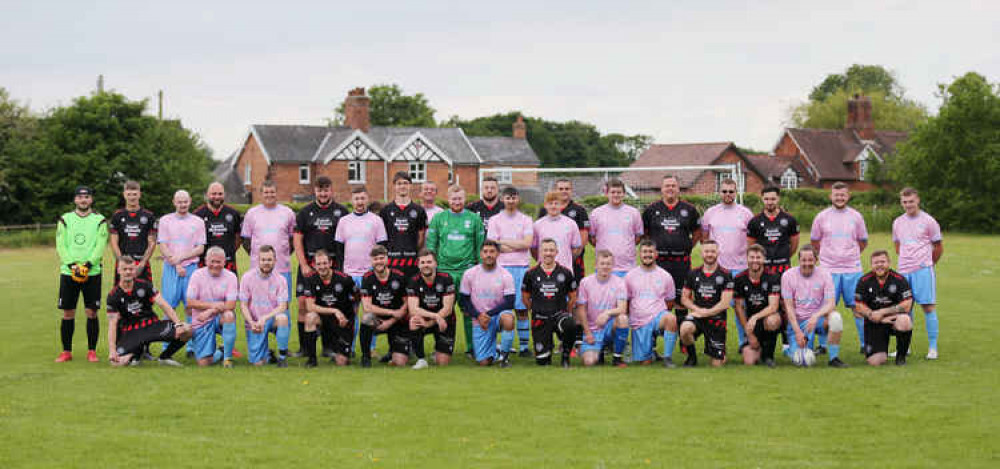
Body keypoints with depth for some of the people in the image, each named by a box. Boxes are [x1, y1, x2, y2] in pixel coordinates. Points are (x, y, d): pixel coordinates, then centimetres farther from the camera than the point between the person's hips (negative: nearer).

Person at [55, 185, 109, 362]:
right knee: (68, 313, 2)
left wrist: (87, 265, -16)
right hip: (68, 272, 1)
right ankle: (66, 351, 11)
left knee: (91, 312, -2)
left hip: (92, 272, -1)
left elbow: (100, 246, -3)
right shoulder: (65, 220, 9)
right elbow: (61, 245, 2)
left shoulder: (99, 221, 6)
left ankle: (92, 351, 7)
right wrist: (72, 265, -11)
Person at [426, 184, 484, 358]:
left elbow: (481, 245, 9)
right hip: (444, 269, 1)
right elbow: (430, 244, 9)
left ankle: (471, 348, 4)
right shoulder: (438, 218, 8)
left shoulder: (474, 219, 7)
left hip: (467, 270, 0)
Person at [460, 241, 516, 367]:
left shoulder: (505, 275, -5)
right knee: (484, 362, -10)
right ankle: (494, 353, 29)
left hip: (498, 314, -1)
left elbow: (509, 303, -9)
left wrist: (488, 314, -18)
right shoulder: (470, 274, -1)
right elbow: (463, 300, 4)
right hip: (480, 320, 1)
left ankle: (504, 355, -15)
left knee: (508, 319, -39)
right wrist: (478, 316, -11)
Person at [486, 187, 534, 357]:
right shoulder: (495, 220, 9)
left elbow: (527, 243, -4)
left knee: (522, 309, 1)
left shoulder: (526, 220, 10)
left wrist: (503, 242, -3)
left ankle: (524, 346, 5)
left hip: (522, 267, 1)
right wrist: (517, 246, -5)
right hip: (501, 267, -1)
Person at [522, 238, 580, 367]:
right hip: (540, 320, 1)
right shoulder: (531, 274, 2)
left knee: (571, 326, -38)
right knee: (542, 361, -5)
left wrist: (565, 313, 9)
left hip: (559, 315, -1)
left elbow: (572, 297, 11)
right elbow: (525, 298, 13)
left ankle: (565, 354, -9)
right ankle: (549, 345, 33)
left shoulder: (565, 273, 1)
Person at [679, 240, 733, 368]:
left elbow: (725, 304, -9)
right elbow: (684, 297, 9)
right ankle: (692, 357, -7)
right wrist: (697, 309, -9)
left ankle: (720, 354, 36)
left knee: (717, 365, -3)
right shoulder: (694, 274, 5)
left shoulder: (725, 275, -4)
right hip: (697, 315, 2)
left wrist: (705, 313, -13)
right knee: (685, 328, -36)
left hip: (716, 319, -2)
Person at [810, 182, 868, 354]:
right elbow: (815, 242, 14)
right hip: (828, 269, -1)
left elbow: (863, 242, 16)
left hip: (852, 269, 1)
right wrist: (828, 256, 10)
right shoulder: (821, 217, 4)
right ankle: (822, 345, 9)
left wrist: (850, 255, 9)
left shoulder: (856, 217, 6)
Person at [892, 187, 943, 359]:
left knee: (928, 307, -6)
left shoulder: (928, 221, -1)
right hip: (904, 271, 4)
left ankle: (933, 347, -4)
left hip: (923, 270, -4)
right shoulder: (897, 222, 12)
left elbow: (939, 248, 6)